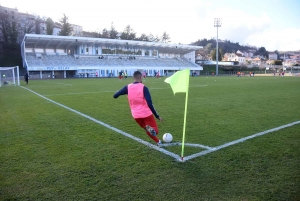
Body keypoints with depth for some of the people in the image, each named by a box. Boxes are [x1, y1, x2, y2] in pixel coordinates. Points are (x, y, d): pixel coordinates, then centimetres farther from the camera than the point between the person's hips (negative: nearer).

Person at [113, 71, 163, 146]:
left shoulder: (128, 87, -1)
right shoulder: (143, 87, -10)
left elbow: (115, 96, 2)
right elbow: (149, 103, -16)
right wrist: (157, 116, -11)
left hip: (136, 115, 4)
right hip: (146, 114, -4)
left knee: (148, 130, 28)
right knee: (155, 131, 6)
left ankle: (158, 142, 13)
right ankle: (151, 129, -28)